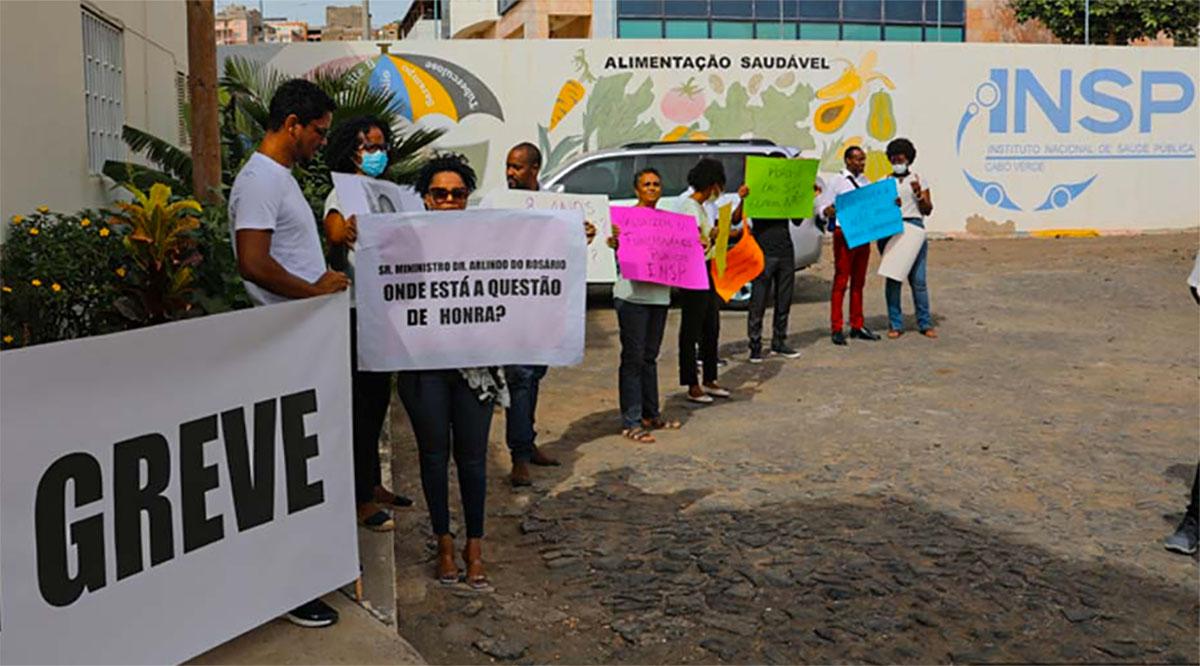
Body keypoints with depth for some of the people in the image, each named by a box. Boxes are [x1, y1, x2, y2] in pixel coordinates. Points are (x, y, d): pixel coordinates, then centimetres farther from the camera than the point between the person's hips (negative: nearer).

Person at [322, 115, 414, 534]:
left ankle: (373, 485, 27)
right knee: (361, 402, -5)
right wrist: (343, 234, -49)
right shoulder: (343, 195, -9)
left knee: (377, 398, 15)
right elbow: (334, 232, -28)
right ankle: (360, 499, 2)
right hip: (354, 310, -8)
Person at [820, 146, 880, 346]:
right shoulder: (837, 181, -3)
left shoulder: (865, 181, 14)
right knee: (841, 282, -4)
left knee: (859, 282, 11)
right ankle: (836, 329, -1)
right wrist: (830, 210, -29)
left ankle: (857, 326, 18)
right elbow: (823, 210, -6)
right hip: (844, 234, -6)